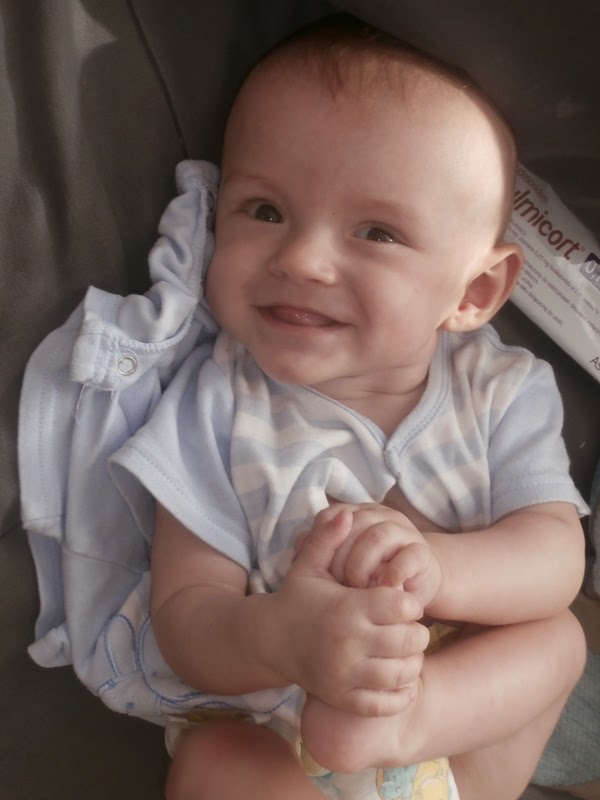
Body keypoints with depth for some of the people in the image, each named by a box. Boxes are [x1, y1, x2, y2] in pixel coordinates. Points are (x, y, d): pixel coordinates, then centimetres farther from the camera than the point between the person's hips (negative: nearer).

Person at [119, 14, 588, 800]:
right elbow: (183, 611, -18)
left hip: (479, 704, 2)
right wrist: (280, 638, -42)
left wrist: (434, 567, -40)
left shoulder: (501, 392, -10)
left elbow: (558, 558, -17)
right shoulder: (216, 410, -16)